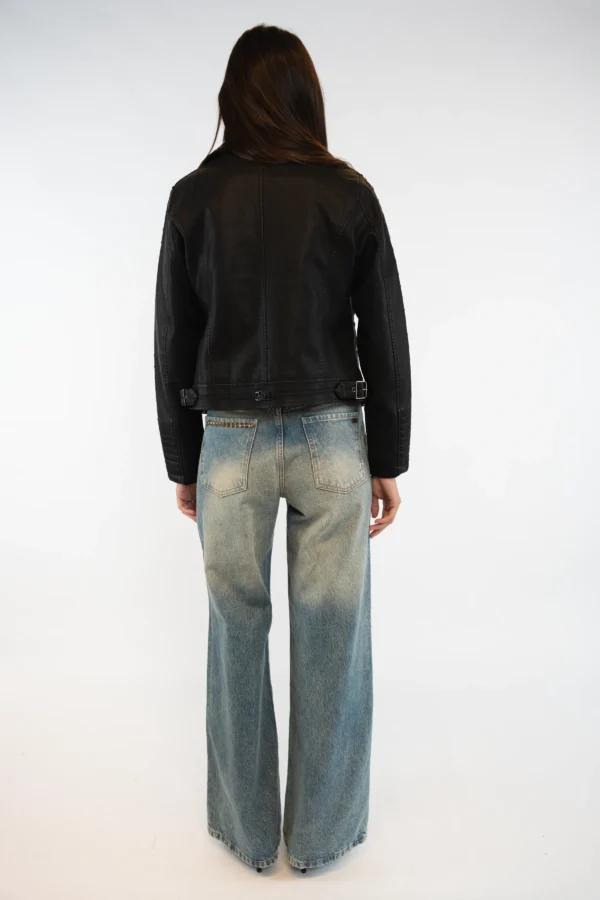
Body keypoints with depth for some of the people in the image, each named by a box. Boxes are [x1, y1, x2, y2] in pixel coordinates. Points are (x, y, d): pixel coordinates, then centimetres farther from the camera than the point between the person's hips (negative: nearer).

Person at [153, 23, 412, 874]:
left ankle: (248, 832, 32)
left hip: (230, 442, 1)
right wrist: (389, 458, 7)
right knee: (332, 639, 11)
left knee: (239, 637, 14)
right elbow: (386, 336, -1)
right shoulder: (350, 193, 0)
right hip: (332, 439, 0)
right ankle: (323, 833, 29)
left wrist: (182, 463, 11)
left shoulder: (195, 196, 1)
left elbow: (174, 342, 2)